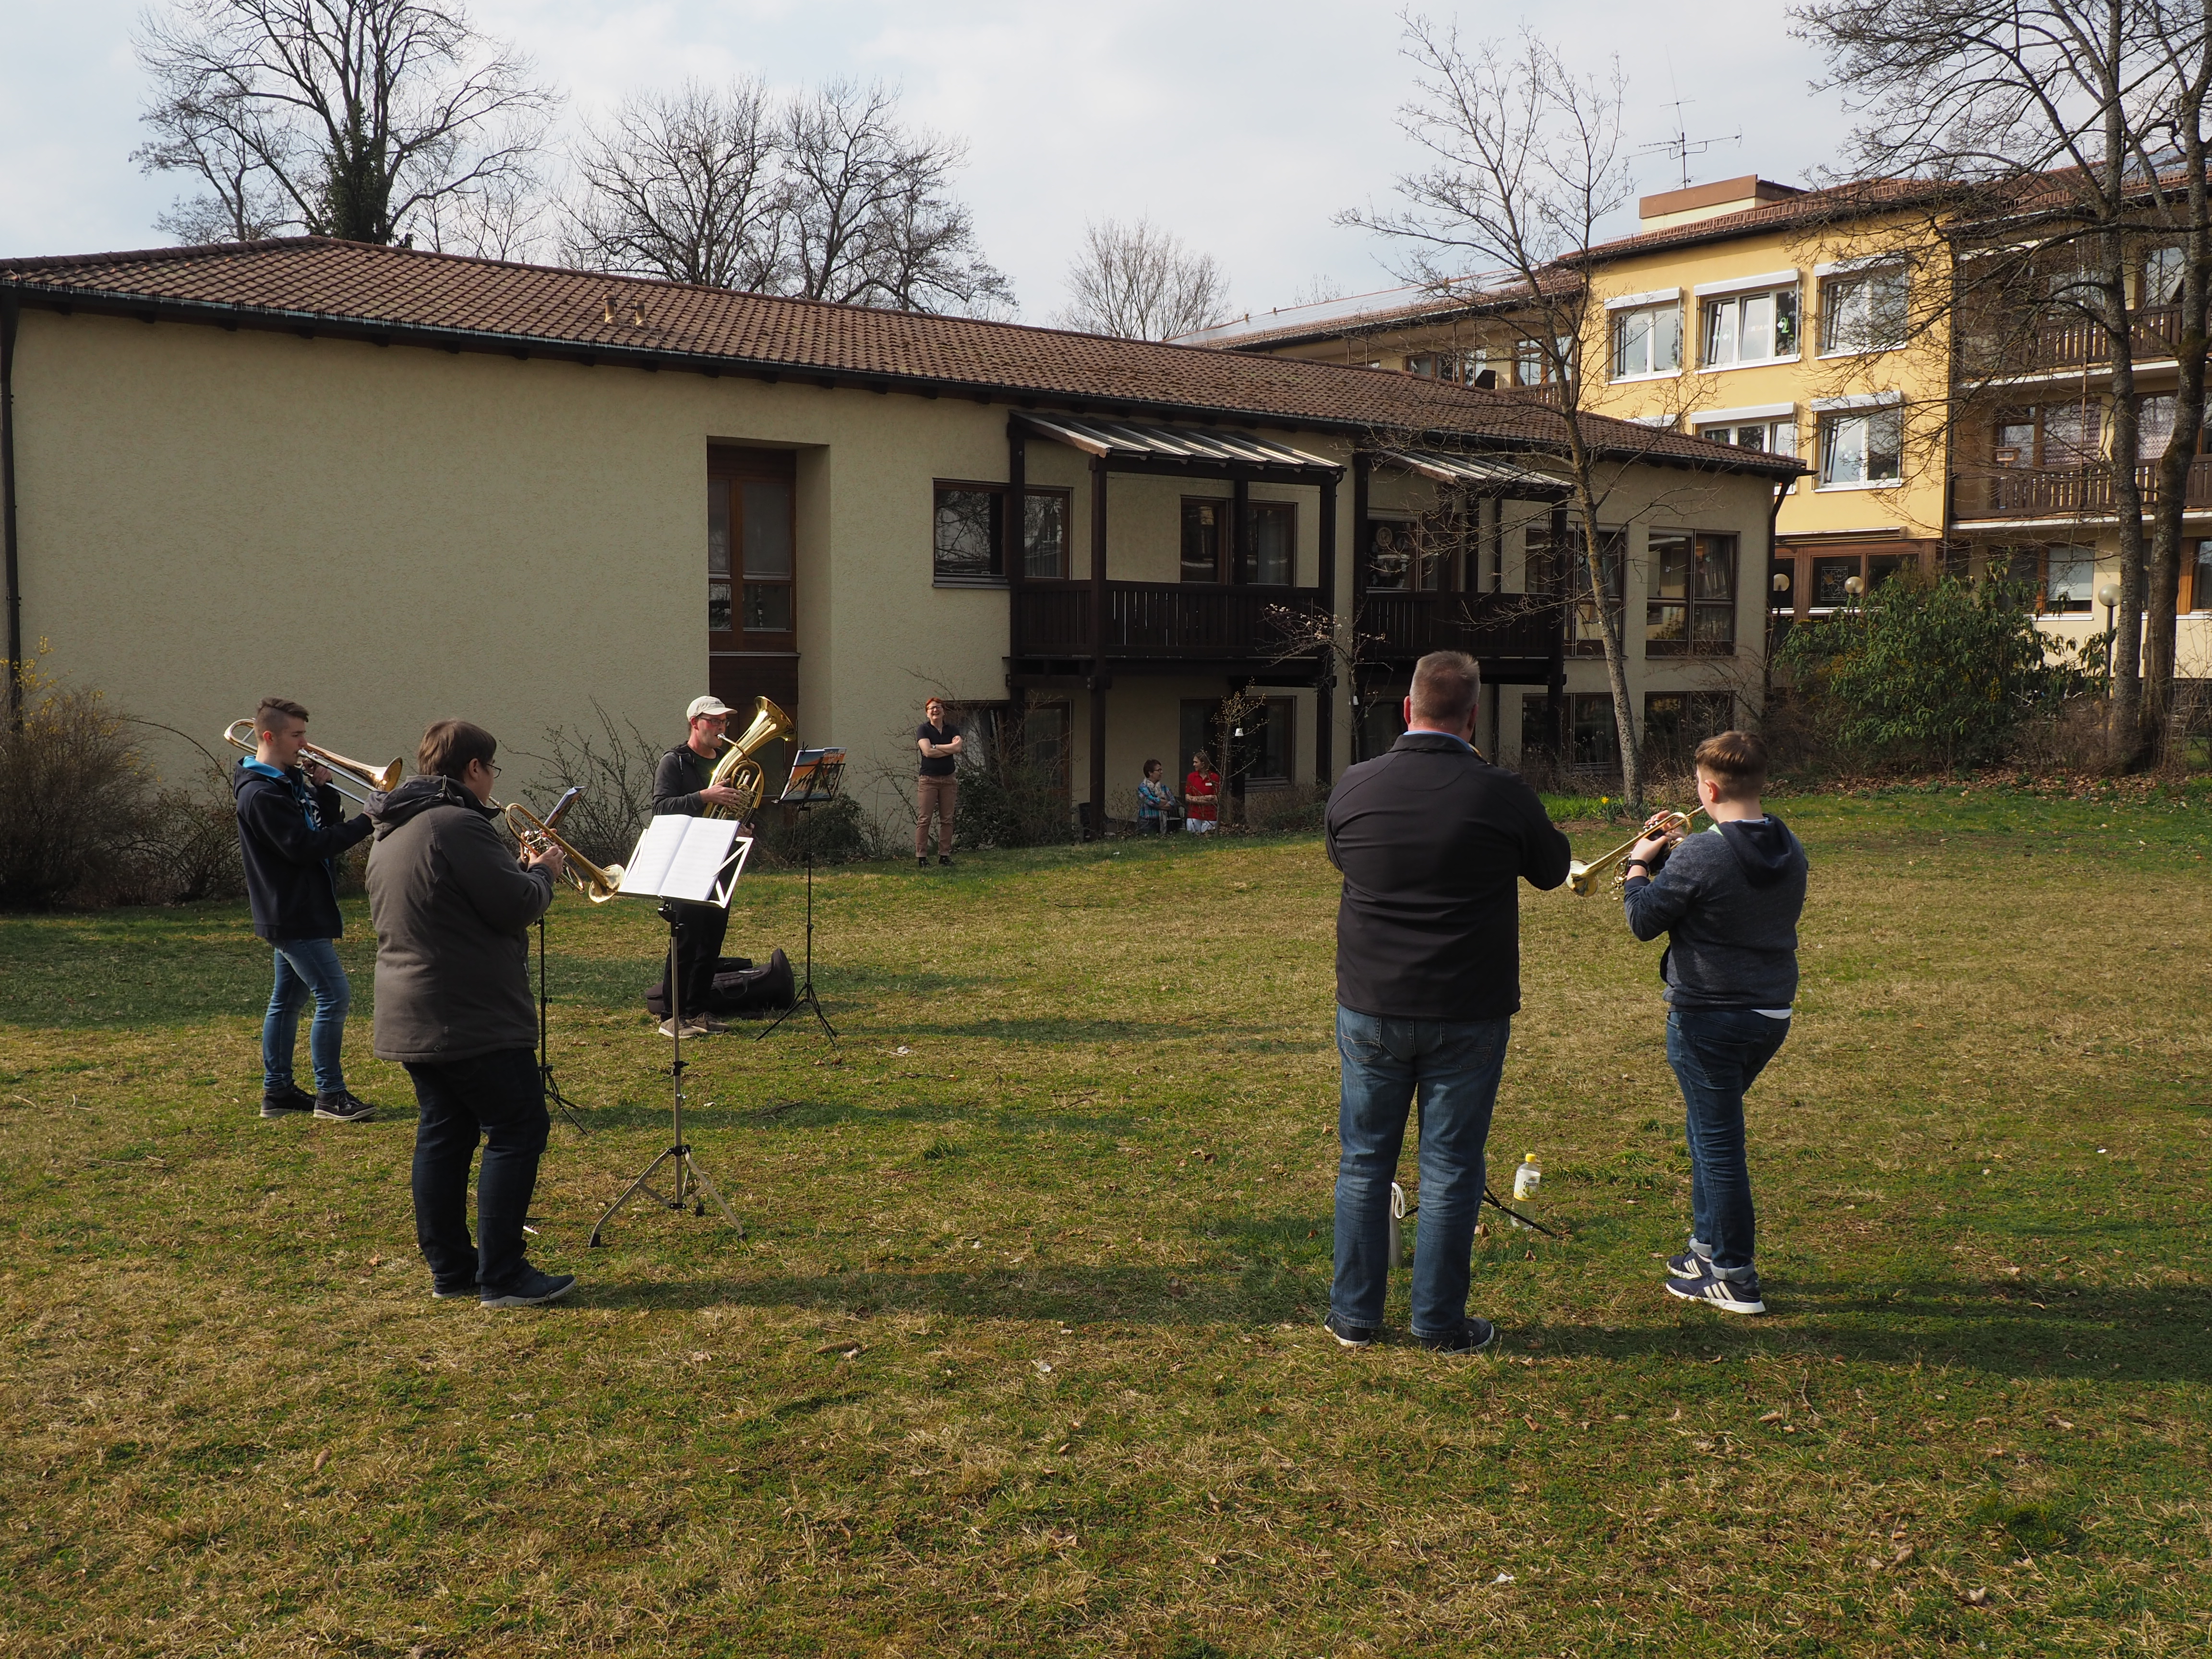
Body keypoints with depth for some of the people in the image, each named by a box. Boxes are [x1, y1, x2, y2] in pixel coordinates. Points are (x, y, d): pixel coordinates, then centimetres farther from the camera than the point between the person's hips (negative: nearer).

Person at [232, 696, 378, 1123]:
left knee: (287, 1000, 14)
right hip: (291, 914, -10)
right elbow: (305, 847, -24)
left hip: (304, 911, 10)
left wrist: (324, 789, -4)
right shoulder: (259, 794, -18)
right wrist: (366, 824, -22)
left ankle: (277, 1090, 22)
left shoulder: (292, 781, 12)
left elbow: (330, 826, 12)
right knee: (335, 995, -12)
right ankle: (330, 1094, -6)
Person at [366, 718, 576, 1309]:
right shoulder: (458, 825, -19)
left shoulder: (391, 832, 14)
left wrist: (519, 869, 16)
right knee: (517, 1132, -3)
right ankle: (502, 1277, -3)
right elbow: (516, 907, -20)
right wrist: (543, 872, -1)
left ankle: (449, 1270, 20)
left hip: (411, 1015, 10)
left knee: (443, 1135, 14)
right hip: (472, 1017, -10)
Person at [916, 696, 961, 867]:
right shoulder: (923, 730, 2)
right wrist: (949, 749, -7)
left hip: (948, 779, 4)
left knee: (947, 819, 3)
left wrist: (935, 746, -8)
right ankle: (921, 857, -5)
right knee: (924, 819, -6)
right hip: (928, 779, -4)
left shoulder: (951, 731, 12)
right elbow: (928, 752, -14)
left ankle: (945, 855, 9)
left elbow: (958, 748, -8)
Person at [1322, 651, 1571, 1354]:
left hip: (1370, 1009, 2)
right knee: (1451, 1167, 8)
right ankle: (1440, 1323, 16)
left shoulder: (1354, 786, -5)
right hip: (1468, 1015, -2)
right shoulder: (1502, 794, -13)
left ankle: (1355, 1315, 21)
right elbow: (1552, 869, 7)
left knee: (1364, 1160, 13)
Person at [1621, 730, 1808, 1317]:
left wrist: (1640, 864, 5)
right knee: (1710, 1126, 24)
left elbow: (1645, 921, -11)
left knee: (1718, 1140, 1)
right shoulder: (1789, 851, 4)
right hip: (1773, 1011, 8)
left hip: (1709, 1016, -8)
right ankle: (1710, 1243, 34)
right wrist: (1673, 854, 14)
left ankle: (1734, 1278, 8)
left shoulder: (1698, 858, -21)